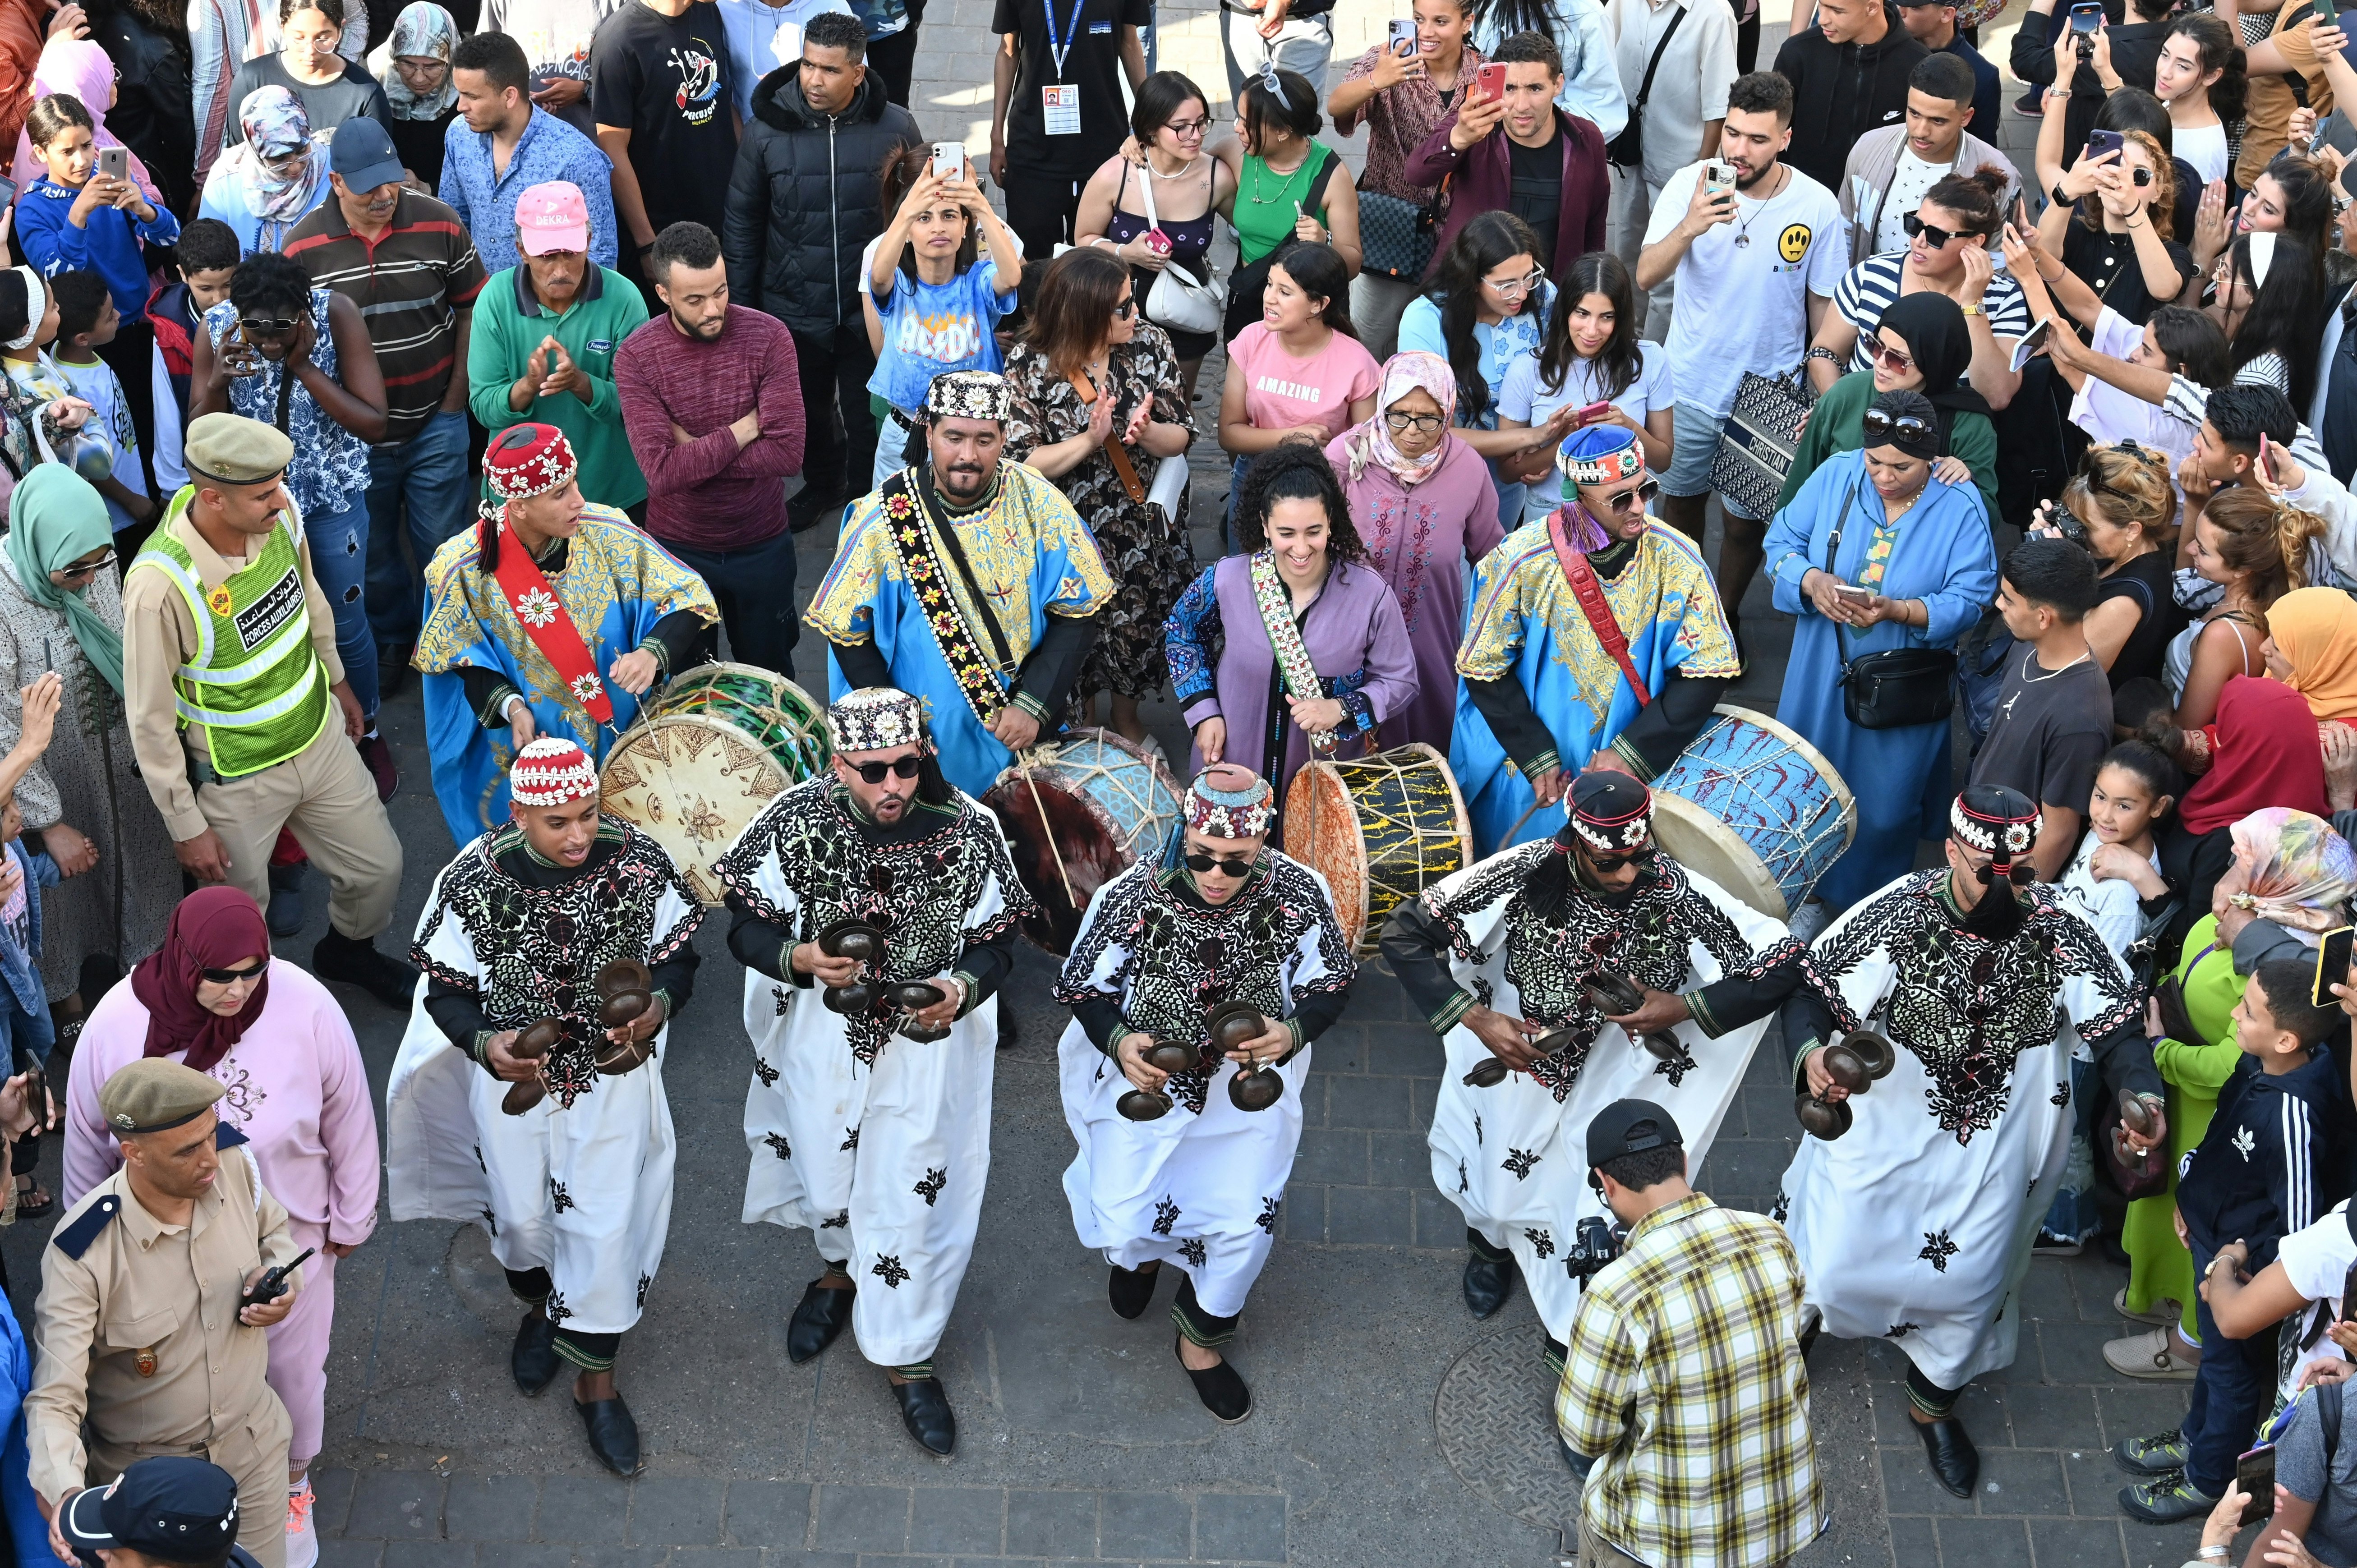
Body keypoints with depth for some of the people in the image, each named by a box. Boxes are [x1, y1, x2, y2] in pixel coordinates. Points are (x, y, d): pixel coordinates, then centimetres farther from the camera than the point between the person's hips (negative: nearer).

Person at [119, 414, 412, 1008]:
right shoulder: (161, 584, -35)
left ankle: (348, 951, 54)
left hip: (320, 736, 6)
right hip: (238, 778, -6)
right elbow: (151, 719, -22)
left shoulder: (279, 514, -17)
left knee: (378, 867, 22)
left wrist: (335, 679, 22)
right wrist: (186, 825, -14)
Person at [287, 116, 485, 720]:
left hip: (435, 425, 0)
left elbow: (472, 306, 1)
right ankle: (392, 647, 38)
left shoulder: (438, 224, -10)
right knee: (374, 557, 16)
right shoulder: (304, 247, -11)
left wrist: (456, 396, -1)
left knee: (443, 546, 10)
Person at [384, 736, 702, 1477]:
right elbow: (446, 992, -12)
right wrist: (485, 1045, -31)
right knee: (522, 1213, 22)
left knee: (607, 1224, 7)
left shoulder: (639, 863, -20)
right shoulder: (475, 881, -23)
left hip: (614, 1076, 0)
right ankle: (539, 1308, 55)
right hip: (515, 1077, 0)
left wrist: (659, 1007, -28)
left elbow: (677, 957, -7)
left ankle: (595, 1378, 28)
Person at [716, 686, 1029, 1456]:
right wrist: (799, 958, -29)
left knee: (914, 1191, 4)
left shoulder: (970, 830, -17)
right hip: (819, 1037, 1)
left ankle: (904, 1356, 22)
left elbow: (995, 944, -7)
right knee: (824, 1177, 19)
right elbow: (747, 925, -8)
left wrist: (962, 990, -28)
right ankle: (841, 1269, 53)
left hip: (928, 1040, -1)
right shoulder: (795, 820, -17)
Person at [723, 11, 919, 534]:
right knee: (808, 411, 20)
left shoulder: (895, 128, -10)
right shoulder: (767, 129, -9)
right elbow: (742, 223, 1)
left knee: (867, 413, 10)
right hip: (794, 309, 2)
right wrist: (739, 306, 2)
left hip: (872, 309, -1)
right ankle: (822, 485, 46)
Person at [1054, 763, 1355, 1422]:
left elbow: (1331, 986, -6)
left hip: (1248, 1083, 1)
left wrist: (1292, 1034, -28)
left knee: (1246, 1225, 1)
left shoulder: (1300, 894, -21)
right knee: (1124, 1224, 4)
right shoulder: (1130, 897, -24)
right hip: (1145, 1079, -1)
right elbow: (1082, 988, -9)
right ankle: (1139, 1251, 47)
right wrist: (1119, 1042, -30)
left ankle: (1202, 1336, 33)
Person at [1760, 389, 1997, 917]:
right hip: (1822, 676, 3)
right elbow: (1782, 543, -3)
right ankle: (1808, 895, 40)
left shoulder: (1960, 508, -15)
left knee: (1884, 810, 6)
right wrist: (1812, 580, -25)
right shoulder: (1836, 476, -7)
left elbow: (1969, 600, -17)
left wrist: (1896, 610, -33)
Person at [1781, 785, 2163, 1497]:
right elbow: (1812, 993, -18)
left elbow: (2116, 1023, -13)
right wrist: (1810, 1054, -40)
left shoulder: (2056, 931, -15)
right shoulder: (1895, 916, -20)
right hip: (1884, 1129, -1)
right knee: (1833, 1264, 8)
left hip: (1991, 1150, 1)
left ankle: (1934, 1402, 42)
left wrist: (2140, 1093, -32)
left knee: (1969, 1280, 12)